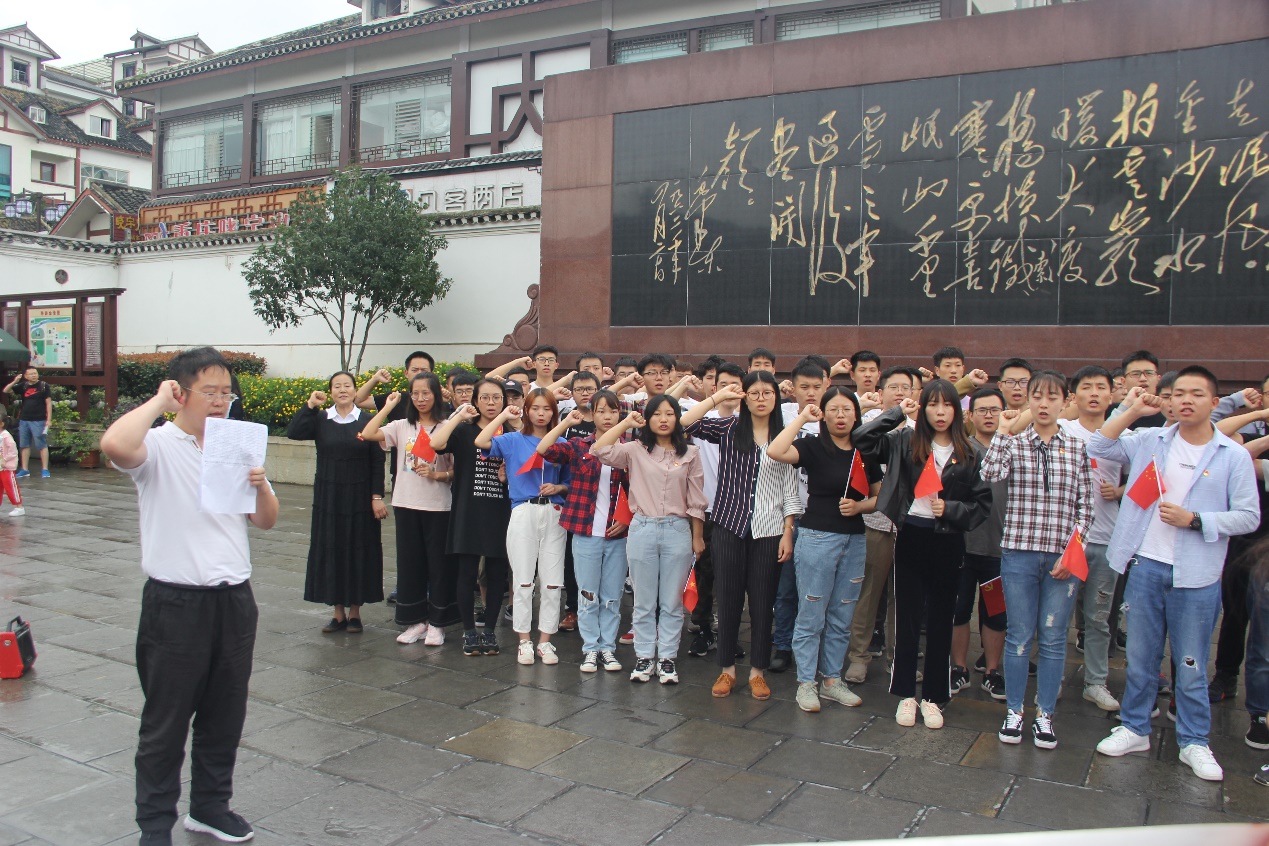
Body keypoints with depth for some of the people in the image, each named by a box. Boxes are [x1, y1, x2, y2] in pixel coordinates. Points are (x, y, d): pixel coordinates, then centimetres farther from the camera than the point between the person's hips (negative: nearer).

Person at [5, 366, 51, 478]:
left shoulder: (44, 386, -2)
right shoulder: (23, 386, 10)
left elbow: (48, 403, -3)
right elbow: (6, 390, 10)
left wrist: (48, 419, -8)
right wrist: (14, 382, -7)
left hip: (39, 421, -5)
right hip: (24, 420, 5)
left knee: (42, 446, -5)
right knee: (25, 446, 10)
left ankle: (45, 470, -2)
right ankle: (24, 470, 16)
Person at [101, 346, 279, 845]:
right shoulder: (158, 447, -8)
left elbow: (265, 522, 11)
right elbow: (114, 445, -33)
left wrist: (261, 488, -10)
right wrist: (158, 401, -19)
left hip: (234, 599, 5)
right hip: (176, 604, -5)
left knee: (226, 715, 17)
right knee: (165, 723, 8)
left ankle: (210, 805, 35)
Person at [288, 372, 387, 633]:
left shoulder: (367, 421, -2)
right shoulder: (320, 420, 4)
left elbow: (377, 462, -3)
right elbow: (293, 433, -13)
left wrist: (377, 497, -8)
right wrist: (310, 405, -14)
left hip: (359, 499, -2)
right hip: (328, 498, 2)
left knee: (358, 551, 3)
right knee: (330, 551, 6)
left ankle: (354, 612, 17)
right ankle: (338, 612, 17)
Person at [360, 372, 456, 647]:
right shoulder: (401, 427, 5)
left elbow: (457, 469, -1)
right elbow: (367, 434, -10)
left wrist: (437, 474, -18)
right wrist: (389, 406, -4)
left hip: (438, 507, -3)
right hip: (406, 504, 3)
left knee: (438, 563, 3)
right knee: (409, 562, 9)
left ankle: (436, 623, 16)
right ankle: (415, 621, 21)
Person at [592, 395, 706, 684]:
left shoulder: (689, 453, 4)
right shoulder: (635, 450, 2)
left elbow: (696, 500, 6)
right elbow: (599, 450, -13)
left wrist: (697, 537, 5)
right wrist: (626, 423, -8)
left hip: (677, 531, 0)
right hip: (642, 530, 0)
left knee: (672, 602, 8)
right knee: (644, 602, 9)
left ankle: (667, 658, 18)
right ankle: (645, 657, 20)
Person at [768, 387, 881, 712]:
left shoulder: (866, 453, 7)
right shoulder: (813, 446, -6)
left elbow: (880, 496, 15)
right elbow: (775, 451, -25)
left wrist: (860, 506, -6)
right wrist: (802, 418, -18)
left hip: (854, 539, 5)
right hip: (817, 537, -5)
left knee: (842, 617, 13)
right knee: (811, 615, 2)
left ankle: (832, 680, 25)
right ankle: (806, 683, 14)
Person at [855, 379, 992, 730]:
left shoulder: (967, 454, 2)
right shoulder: (905, 442, -1)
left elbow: (982, 504, 3)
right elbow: (862, 439, -11)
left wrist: (950, 509, -13)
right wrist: (898, 412, -8)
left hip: (947, 542, 1)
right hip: (911, 536, -1)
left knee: (940, 621, 9)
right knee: (907, 617, 8)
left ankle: (933, 696, 22)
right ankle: (906, 694, 20)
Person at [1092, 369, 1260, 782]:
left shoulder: (1233, 455, -3)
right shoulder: (1150, 441, 4)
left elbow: (1248, 516, -4)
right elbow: (1098, 448, -2)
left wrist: (1194, 520, -15)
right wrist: (1131, 411, -5)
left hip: (1196, 576, -2)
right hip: (1146, 565, 2)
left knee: (1191, 665, 8)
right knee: (1140, 657, 13)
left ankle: (1194, 742, 23)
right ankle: (1135, 729, 27)